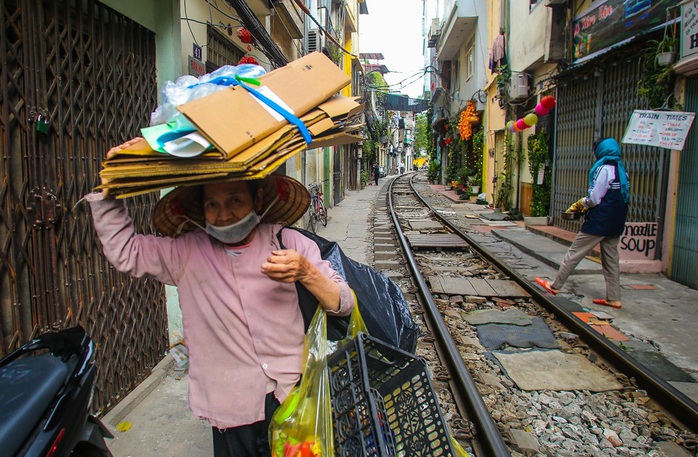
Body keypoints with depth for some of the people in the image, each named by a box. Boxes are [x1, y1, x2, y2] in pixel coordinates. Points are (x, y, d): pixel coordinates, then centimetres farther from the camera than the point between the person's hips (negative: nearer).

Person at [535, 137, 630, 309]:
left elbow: (594, 198, -16)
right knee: (611, 259, 11)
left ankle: (555, 286, 7)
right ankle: (614, 298, 13)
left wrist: (579, 204, 2)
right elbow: (612, 197, 15)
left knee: (574, 253, 0)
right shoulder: (622, 170, 12)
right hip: (616, 222, 9)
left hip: (600, 220, -8)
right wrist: (585, 205, 11)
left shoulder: (604, 169, -13)